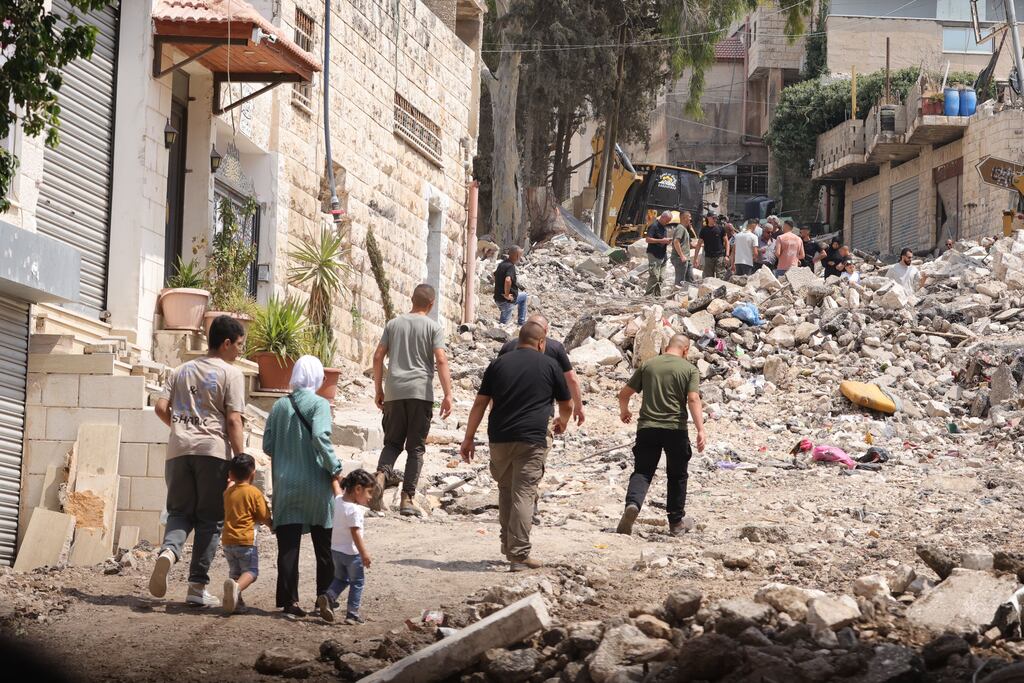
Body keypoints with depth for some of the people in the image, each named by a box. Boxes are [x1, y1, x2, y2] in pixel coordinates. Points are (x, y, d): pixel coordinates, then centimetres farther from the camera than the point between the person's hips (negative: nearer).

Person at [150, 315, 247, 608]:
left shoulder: (182, 371, 16)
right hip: (213, 451, -4)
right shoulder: (230, 373, 0)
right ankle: (197, 586, 3)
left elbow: (161, 408, 9)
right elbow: (234, 421, -7)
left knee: (180, 512, 12)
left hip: (178, 450, 4)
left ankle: (169, 551, -20)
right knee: (210, 519, 5)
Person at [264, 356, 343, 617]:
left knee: (288, 545, 5)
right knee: (324, 546, 11)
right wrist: (334, 470, -15)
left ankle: (289, 600, 0)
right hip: (316, 484, -3)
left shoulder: (279, 406, 3)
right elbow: (320, 436, -23)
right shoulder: (319, 404, -9)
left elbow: (268, 445, 3)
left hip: (286, 485, 3)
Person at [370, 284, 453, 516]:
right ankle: (407, 499, 0)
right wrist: (448, 395, -9)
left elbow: (378, 357, 8)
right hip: (420, 392, -3)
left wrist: (379, 390, 16)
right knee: (416, 447, 4)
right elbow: (441, 361, -9)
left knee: (392, 442, 11)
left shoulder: (393, 324, 11)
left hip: (394, 392, 3)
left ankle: (381, 475, -19)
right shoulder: (433, 327, 1)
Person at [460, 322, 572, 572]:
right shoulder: (549, 365, 6)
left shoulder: (498, 364, 10)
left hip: (499, 439, 3)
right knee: (523, 495, -4)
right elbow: (566, 405, 16)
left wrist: (468, 439, 10)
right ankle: (519, 555, -10)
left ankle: (508, 547, 25)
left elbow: (480, 403, 6)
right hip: (531, 439, -3)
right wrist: (562, 422, 38)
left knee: (506, 491, 18)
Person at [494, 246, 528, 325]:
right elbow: (508, 280, -40)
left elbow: (494, 275, 25)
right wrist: (506, 295, -27)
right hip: (506, 301, -9)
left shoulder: (502, 264, 7)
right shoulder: (510, 267, -22)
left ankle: (522, 322, 36)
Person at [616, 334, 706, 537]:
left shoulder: (648, 365, 9)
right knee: (677, 476, 15)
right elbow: (693, 399, -13)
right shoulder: (689, 369, 1)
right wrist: (700, 430, -18)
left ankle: (632, 505, -28)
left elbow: (624, 394, 11)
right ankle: (676, 522, 24)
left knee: (642, 472, 1)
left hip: (647, 428, 1)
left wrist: (624, 412, 31)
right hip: (676, 429, -1)